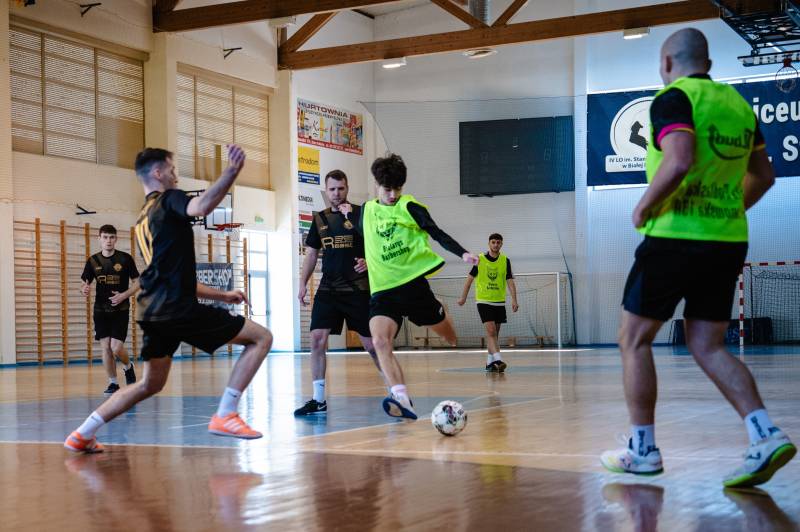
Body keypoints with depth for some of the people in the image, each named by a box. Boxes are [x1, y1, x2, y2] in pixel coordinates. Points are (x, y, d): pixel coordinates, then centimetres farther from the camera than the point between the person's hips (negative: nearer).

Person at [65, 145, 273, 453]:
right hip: (178, 309, -9)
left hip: (153, 311, 9)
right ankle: (225, 416, -10)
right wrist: (232, 171, -35)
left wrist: (222, 296, 29)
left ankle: (81, 435, 21)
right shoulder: (169, 200, 0)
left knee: (151, 384, 24)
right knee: (261, 338, -2)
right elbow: (201, 207, -27)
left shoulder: (143, 220, 26)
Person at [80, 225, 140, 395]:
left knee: (116, 347, -12)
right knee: (105, 347, 0)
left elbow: (137, 283, 1)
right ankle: (113, 383, 13)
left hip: (120, 309, -3)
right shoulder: (93, 261, 4)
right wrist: (84, 289, -14)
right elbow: (84, 283, 9)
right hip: (100, 309, 3)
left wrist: (124, 295, -15)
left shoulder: (125, 259, -4)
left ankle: (128, 367, 21)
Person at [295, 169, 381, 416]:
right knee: (317, 339, -7)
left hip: (358, 289, -4)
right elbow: (311, 254, 16)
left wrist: (368, 262, -21)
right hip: (328, 289, 4)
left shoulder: (361, 213, -3)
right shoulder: (320, 218, 10)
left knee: (371, 343, -2)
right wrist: (303, 283, 7)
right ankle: (318, 400, 0)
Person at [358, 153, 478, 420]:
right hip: (382, 290, 2)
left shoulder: (409, 206, -1)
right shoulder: (366, 210, 12)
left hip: (413, 283, -2)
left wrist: (462, 253, -18)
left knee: (447, 334, 14)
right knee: (380, 342, -23)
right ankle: (402, 400, -32)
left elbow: (437, 233, -7)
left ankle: (440, 312, 52)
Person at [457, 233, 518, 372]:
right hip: (483, 301, -3)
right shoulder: (480, 259, -2)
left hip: (499, 302, 3)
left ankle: (490, 362, 19)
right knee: (491, 330, -16)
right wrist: (463, 297, 6)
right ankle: (498, 360, -25)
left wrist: (514, 300, -14)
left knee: (495, 333, 9)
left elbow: (510, 281, -2)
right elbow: (470, 278, 6)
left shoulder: (505, 261, 2)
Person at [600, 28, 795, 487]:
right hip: (729, 240, 7)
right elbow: (763, 176, 20)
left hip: (675, 238, -7)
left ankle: (643, 450, 10)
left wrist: (644, 209, -12)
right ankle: (767, 436, -5)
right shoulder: (737, 103, 14)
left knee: (635, 339, 8)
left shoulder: (674, 98, -9)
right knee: (708, 347, 12)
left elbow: (679, 161, -26)